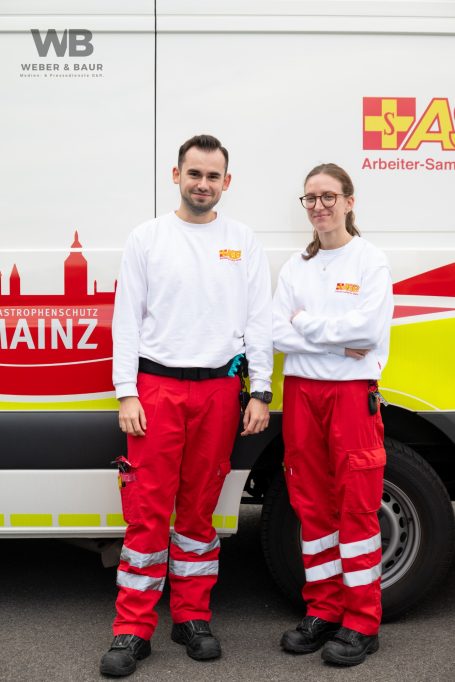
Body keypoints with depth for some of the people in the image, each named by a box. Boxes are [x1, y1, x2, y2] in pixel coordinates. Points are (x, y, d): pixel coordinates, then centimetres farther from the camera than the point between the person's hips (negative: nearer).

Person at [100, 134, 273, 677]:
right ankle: (133, 629, 10)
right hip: (156, 387, -1)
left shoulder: (244, 242, 9)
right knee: (148, 510, -1)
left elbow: (259, 322, 7)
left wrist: (260, 393, 0)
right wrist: (127, 394, -6)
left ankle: (191, 617, 24)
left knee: (199, 507, 10)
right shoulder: (147, 238, 5)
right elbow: (126, 320, 2)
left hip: (219, 388, 2)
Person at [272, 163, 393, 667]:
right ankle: (323, 610, 21)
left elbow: (369, 326, -15)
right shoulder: (294, 267, 11)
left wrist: (307, 323, -7)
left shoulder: (370, 260, -1)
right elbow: (278, 333, 1)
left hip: (352, 392, -4)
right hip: (301, 392, 5)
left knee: (357, 505, -2)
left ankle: (361, 622, 8)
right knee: (311, 502, 8)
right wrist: (337, 342, -10)